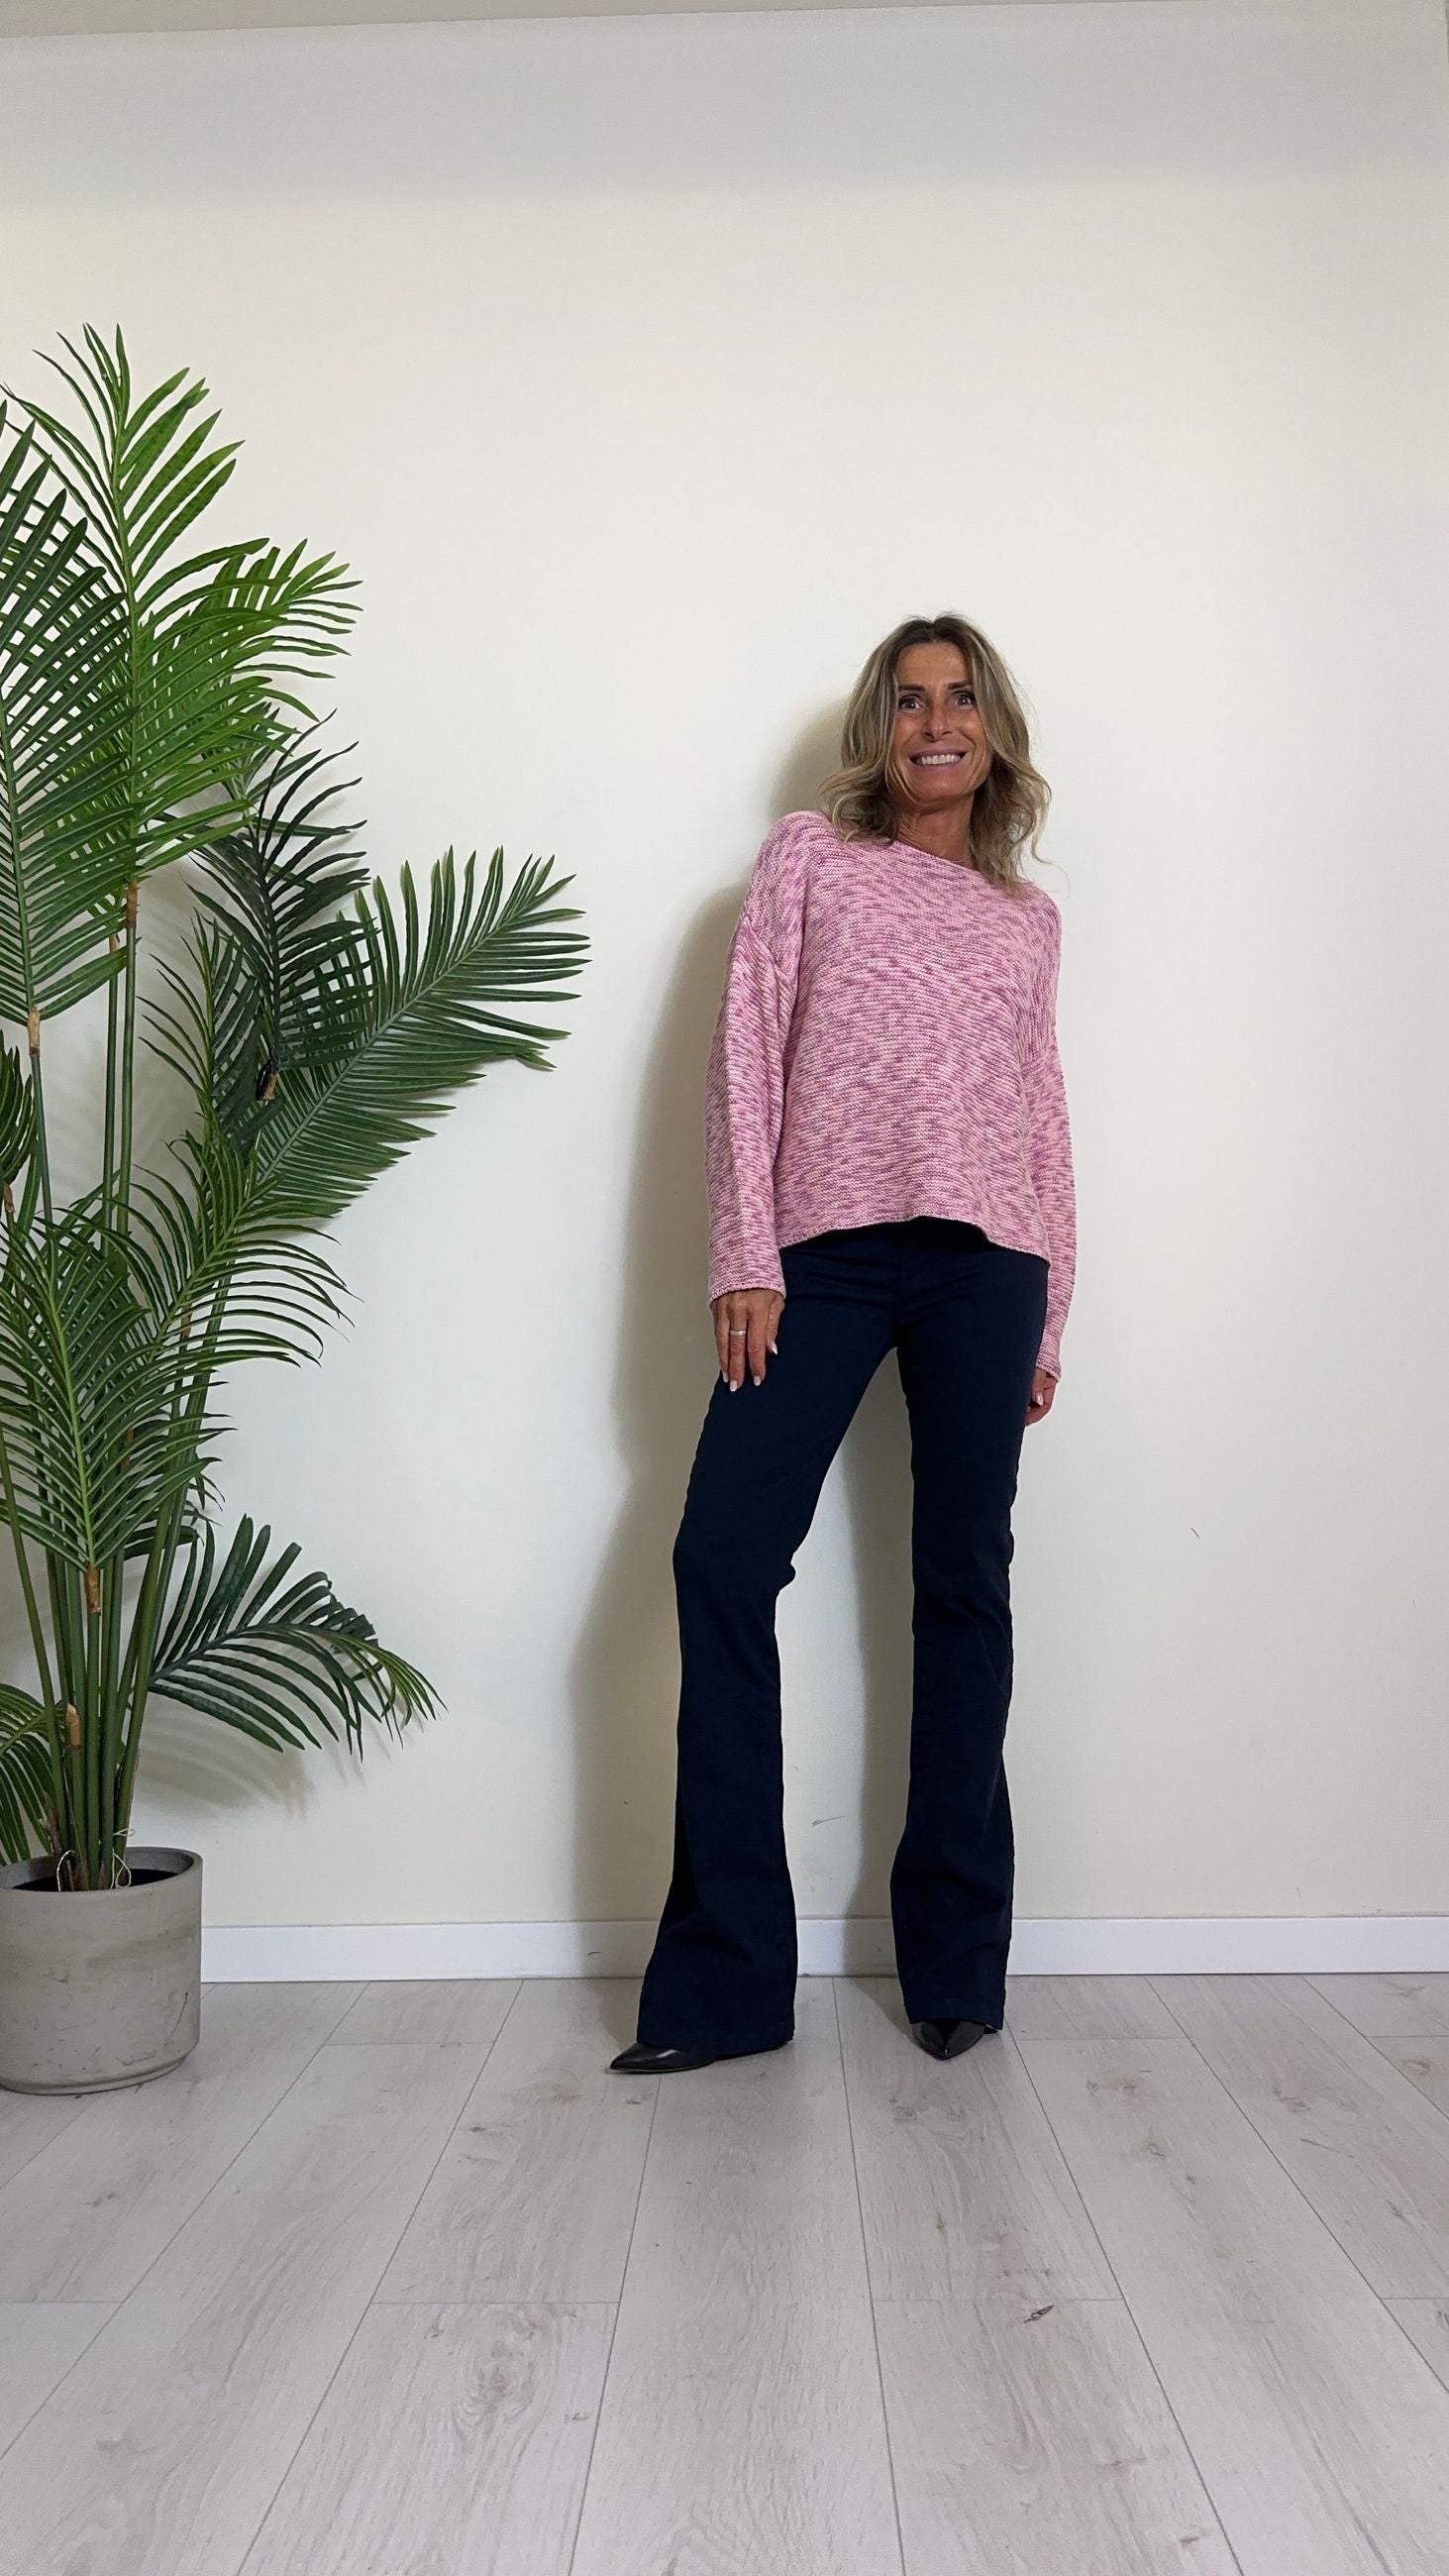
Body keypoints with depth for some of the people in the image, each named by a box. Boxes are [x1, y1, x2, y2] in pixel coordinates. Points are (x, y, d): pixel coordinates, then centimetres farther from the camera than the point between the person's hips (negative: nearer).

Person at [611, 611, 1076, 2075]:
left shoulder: (1028, 915, 19)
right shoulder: (810, 856, 12)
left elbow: (1043, 1114, 18)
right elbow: (746, 1053, 3)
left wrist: (1050, 1316, 12)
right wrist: (745, 1260, -6)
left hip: (983, 1263, 2)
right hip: (824, 1251, -2)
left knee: (963, 1586, 4)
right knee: (722, 1559, -11)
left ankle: (956, 1964, 15)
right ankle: (726, 1980, -3)